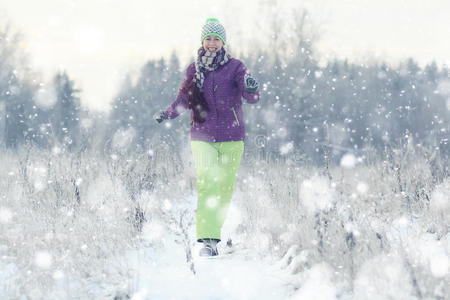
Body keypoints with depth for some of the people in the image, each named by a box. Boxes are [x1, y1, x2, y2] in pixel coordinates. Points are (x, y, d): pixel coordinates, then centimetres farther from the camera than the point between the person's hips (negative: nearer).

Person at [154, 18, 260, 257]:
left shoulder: (235, 67, -2)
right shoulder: (194, 70, 5)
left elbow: (252, 98, -12)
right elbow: (184, 100, 10)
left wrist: (251, 90, -36)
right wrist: (167, 114, -10)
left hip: (231, 138, 0)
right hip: (202, 136, 0)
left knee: (225, 188, 4)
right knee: (206, 183, -16)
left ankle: (215, 229, 23)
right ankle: (208, 240, -22)